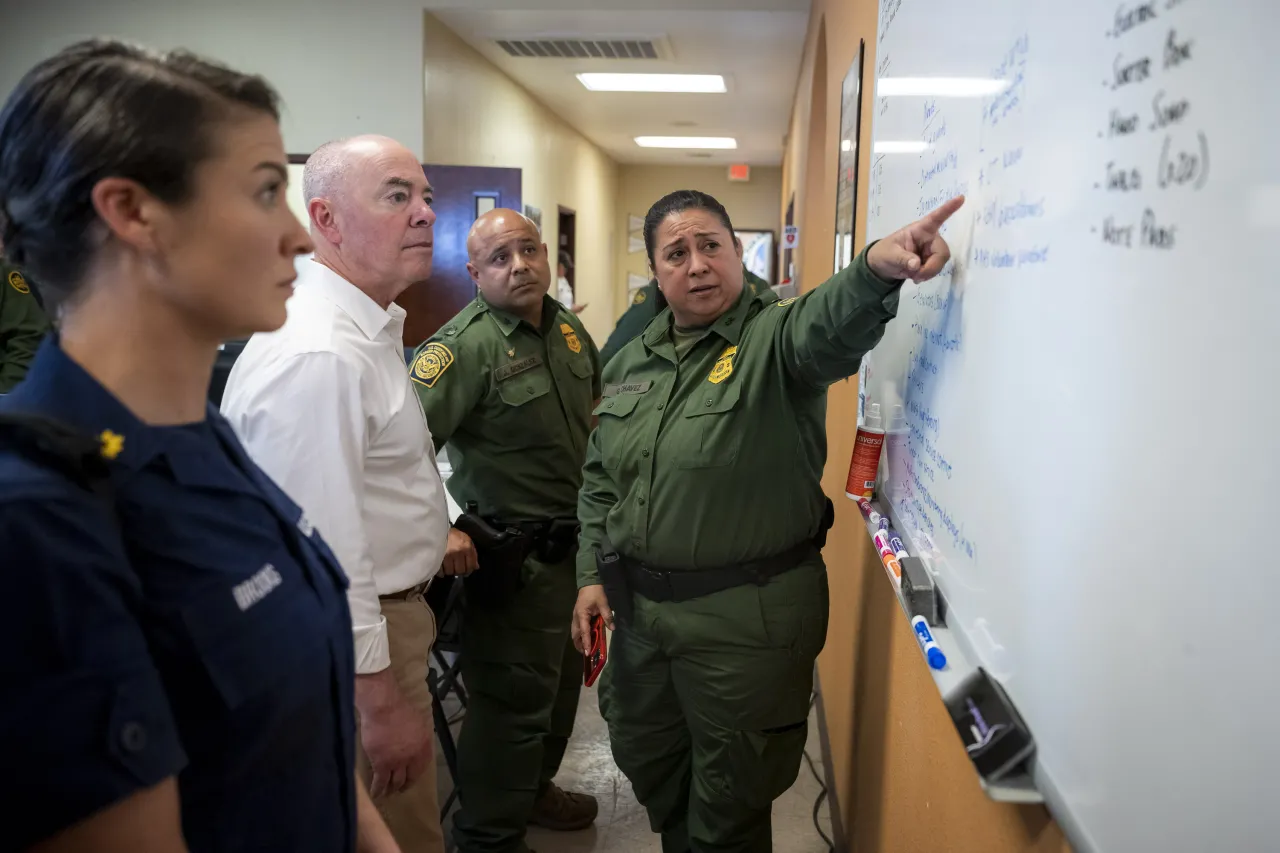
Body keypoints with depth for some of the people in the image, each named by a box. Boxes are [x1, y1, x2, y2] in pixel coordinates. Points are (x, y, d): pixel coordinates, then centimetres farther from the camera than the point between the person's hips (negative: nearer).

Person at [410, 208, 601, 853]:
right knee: (513, 699, 3)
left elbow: (597, 396, 22)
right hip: (513, 557, -8)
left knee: (561, 680, 24)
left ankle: (533, 789, 47)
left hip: (573, 544, 9)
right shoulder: (466, 345, -21)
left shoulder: (568, 328, 5)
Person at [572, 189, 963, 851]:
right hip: (639, 606, 6)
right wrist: (592, 573, 5)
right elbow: (600, 478, 13)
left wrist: (877, 267, -57)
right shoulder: (631, 362, 6)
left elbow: (828, 325, -37)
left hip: (747, 616, -6)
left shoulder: (773, 338, -13)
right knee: (643, 759, 26)